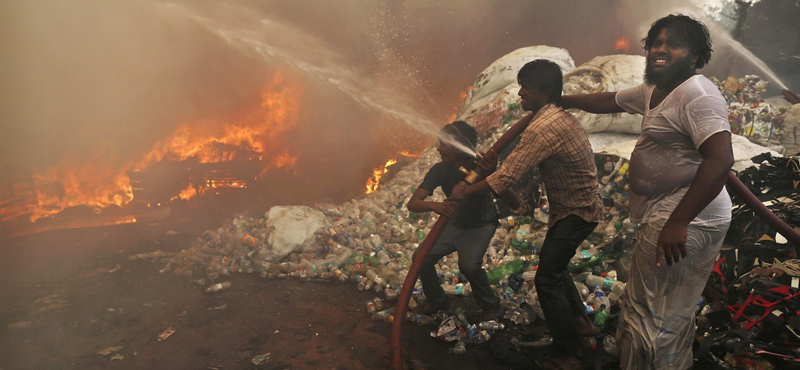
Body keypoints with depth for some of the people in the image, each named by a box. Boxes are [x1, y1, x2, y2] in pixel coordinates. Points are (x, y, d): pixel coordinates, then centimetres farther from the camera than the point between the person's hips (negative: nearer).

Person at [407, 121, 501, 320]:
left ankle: (490, 306, 1)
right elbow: (412, 203, -26)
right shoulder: (441, 170, -21)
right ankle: (438, 301, 15)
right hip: (455, 222, 4)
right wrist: (434, 205, -50)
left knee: (468, 264, -29)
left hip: (482, 224, -4)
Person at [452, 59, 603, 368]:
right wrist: (494, 166, -12)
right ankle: (580, 321, 40)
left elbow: (508, 178, -28)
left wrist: (465, 192, -15)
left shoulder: (543, 128, -27)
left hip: (576, 212, -10)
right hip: (572, 207, 10)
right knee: (555, 266, 23)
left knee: (547, 278, -4)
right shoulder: (557, 117, 6)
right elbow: (522, 167, 6)